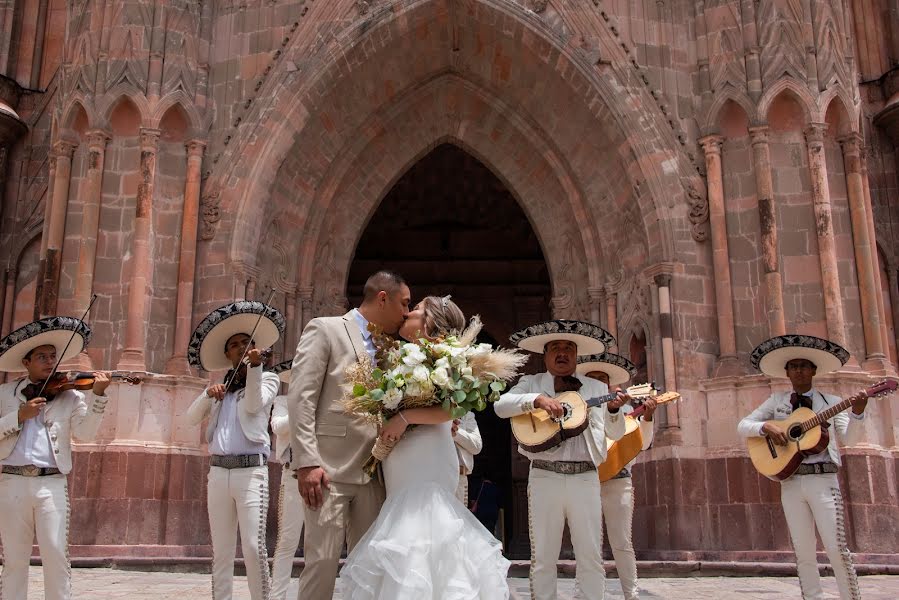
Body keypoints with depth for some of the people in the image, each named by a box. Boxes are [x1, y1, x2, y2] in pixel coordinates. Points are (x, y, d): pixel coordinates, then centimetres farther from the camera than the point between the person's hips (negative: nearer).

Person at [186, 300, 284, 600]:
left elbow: (254, 405, -10)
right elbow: (192, 418, 10)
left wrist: (254, 367, -21)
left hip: (251, 471, -4)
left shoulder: (268, 379, 9)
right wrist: (208, 395, -8)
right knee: (221, 549, 6)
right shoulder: (219, 389, 19)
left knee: (253, 546, -12)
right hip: (218, 472, 4)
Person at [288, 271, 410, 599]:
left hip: (371, 473, 7)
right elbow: (300, 398, -10)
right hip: (329, 469, -7)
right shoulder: (324, 329, -2)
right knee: (322, 560, -6)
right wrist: (307, 462, -18)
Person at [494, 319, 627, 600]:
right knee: (543, 558, 3)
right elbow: (501, 405, -7)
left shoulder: (597, 388, 15)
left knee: (591, 558, 4)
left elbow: (616, 433, 12)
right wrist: (538, 399, -21)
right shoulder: (531, 383, 10)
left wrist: (614, 410, -9)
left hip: (585, 477, 2)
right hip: (545, 477, -1)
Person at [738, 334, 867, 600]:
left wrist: (857, 413, -23)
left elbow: (849, 438, -5)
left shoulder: (831, 402, 7)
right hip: (790, 481, 2)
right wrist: (766, 426, -11)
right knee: (804, 552, 5)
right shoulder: (776, 401, 11)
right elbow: (743, 426, 8)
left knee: (837, 548, -7)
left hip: (823, 480, -2)